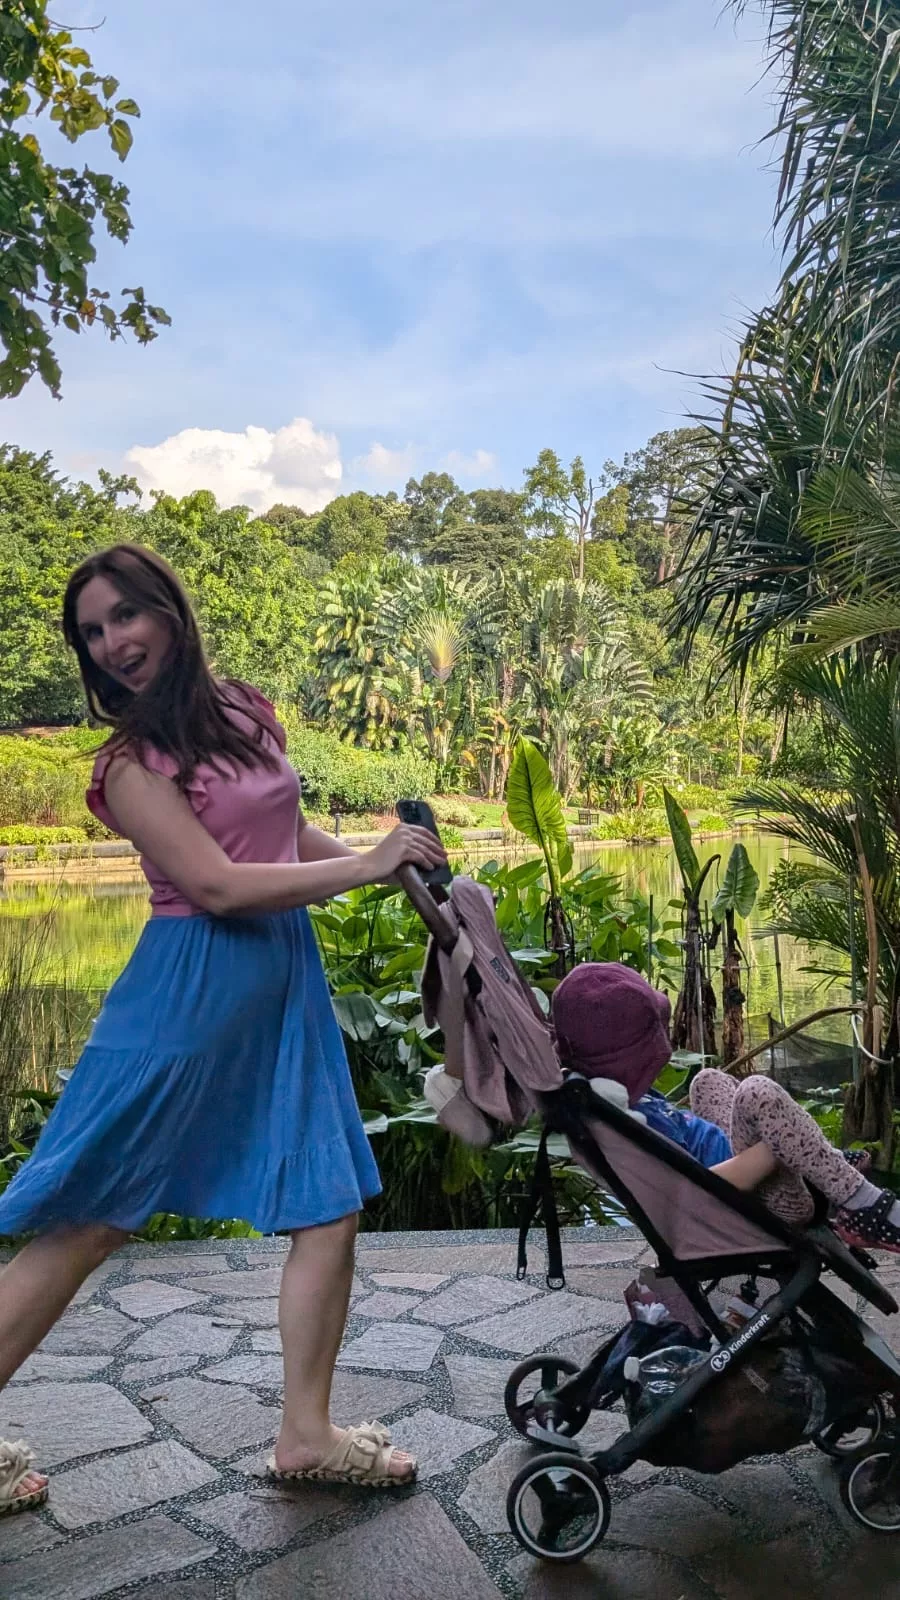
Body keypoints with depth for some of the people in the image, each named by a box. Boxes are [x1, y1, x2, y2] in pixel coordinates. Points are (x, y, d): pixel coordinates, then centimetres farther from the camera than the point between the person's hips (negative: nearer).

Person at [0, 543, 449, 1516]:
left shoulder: (247, 710, 9)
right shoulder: (131, 760, -10)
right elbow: (218, 885, -19)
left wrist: (395, 862, 9)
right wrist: (366, 866, -15)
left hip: (287, 981, 7)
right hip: (191, 988, -6)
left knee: (330, 1207, 7)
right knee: (85, 1223, 2)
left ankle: (305, 1436, 22)